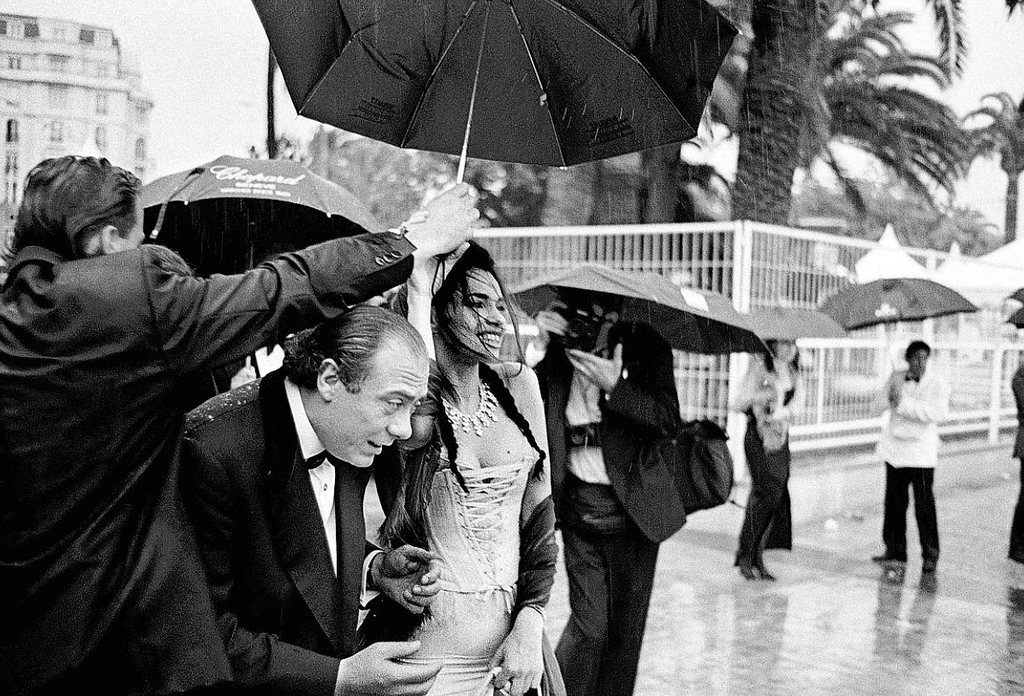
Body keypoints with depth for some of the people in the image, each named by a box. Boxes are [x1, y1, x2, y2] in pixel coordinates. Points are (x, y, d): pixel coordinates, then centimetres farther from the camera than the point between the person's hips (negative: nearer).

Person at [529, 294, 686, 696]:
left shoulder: (646, 344, -4)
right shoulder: (557, 349, 0)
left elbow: (668, 418, -14)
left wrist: (614, 386, -25)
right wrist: (540, 345, -18)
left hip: (634, 504, 0)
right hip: (579, 505, 0)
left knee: (625, 627, 9)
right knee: (589, 624, -5)